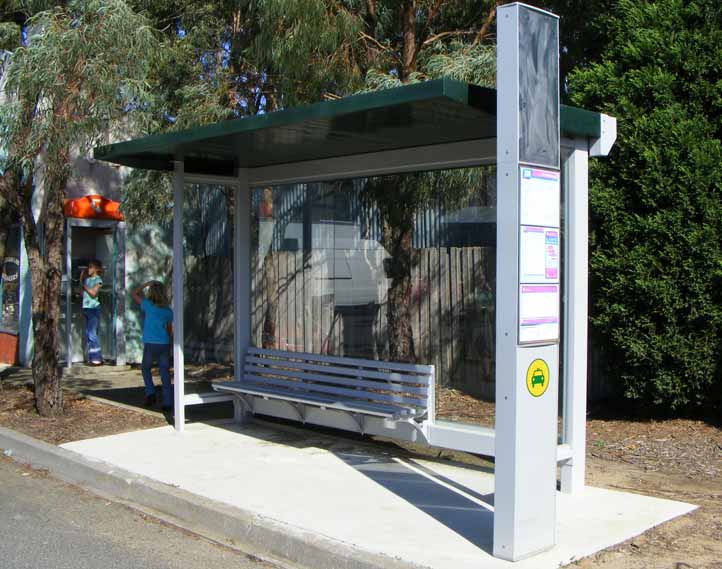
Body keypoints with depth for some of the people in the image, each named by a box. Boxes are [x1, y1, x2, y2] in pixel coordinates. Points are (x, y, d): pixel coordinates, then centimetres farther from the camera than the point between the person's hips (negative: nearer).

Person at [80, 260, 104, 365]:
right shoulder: (87, 278, 14)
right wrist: (81, 278, 9)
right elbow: (82, 292, 12)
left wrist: (84, 285, -8)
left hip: (93, 308, -7)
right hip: (86, 308, 7)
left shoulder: (98, 280, -5)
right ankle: (91, 357, 14)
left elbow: (93, 293, -15)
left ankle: (97, 358, -5)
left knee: (92, 334, -9)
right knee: (88, 334, 8)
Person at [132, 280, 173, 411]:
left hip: (150, 345, -3)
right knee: (165, 374, 6)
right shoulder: (168, 310, 6)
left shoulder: (149, 306, -5)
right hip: (164, 344, 3)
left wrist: (147, 283, 12)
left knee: (145, 368, 21)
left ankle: (150, 393, 7)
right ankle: (167, 403, 4)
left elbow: (135, 294, 8)